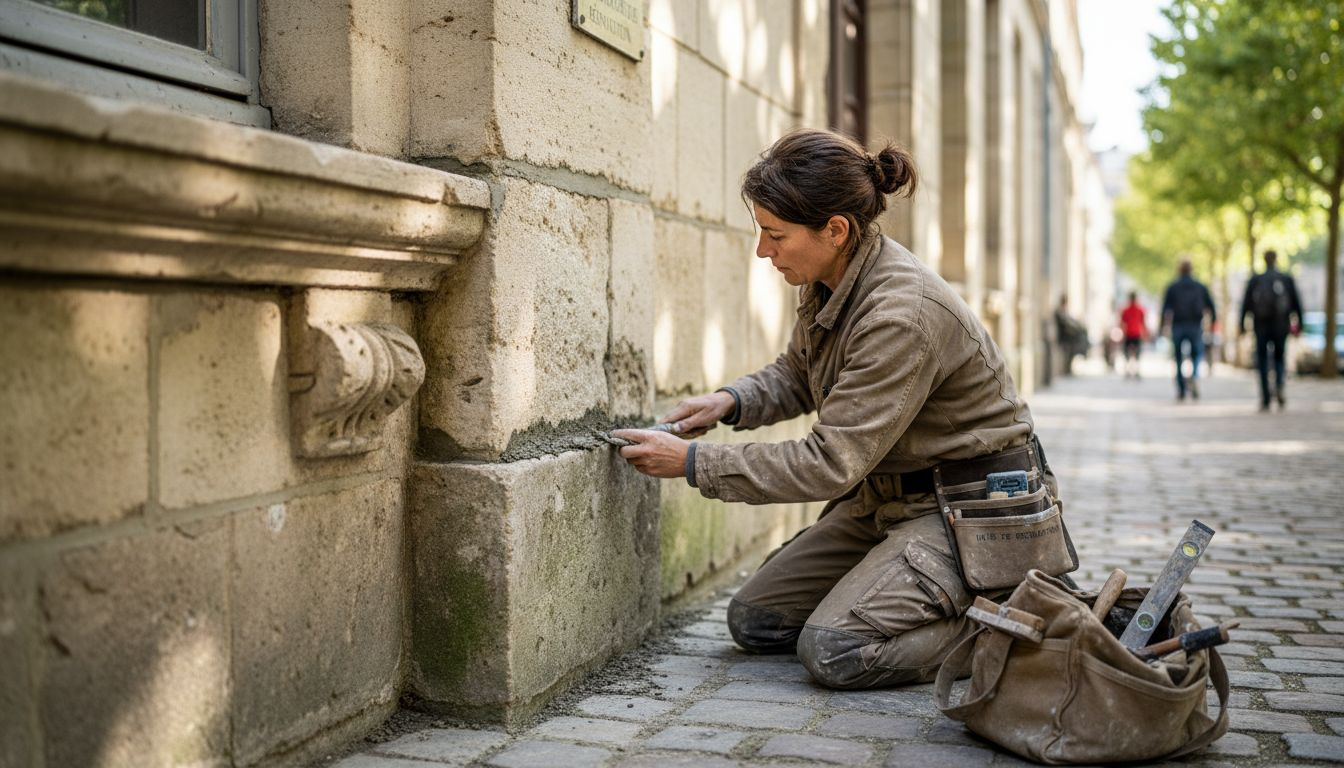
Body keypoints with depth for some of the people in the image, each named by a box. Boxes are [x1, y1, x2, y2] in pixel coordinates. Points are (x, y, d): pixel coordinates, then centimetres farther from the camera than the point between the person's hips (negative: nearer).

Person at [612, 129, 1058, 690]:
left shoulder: (901, 314, -30)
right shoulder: (828, 282, -3)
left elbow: (830, 464, -28)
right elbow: (797, 375, 18)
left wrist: (694, 463, -22)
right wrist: (732, 401, -3)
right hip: (890, 496, 9)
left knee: (834, 651, -22)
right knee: (753, 620, 3)